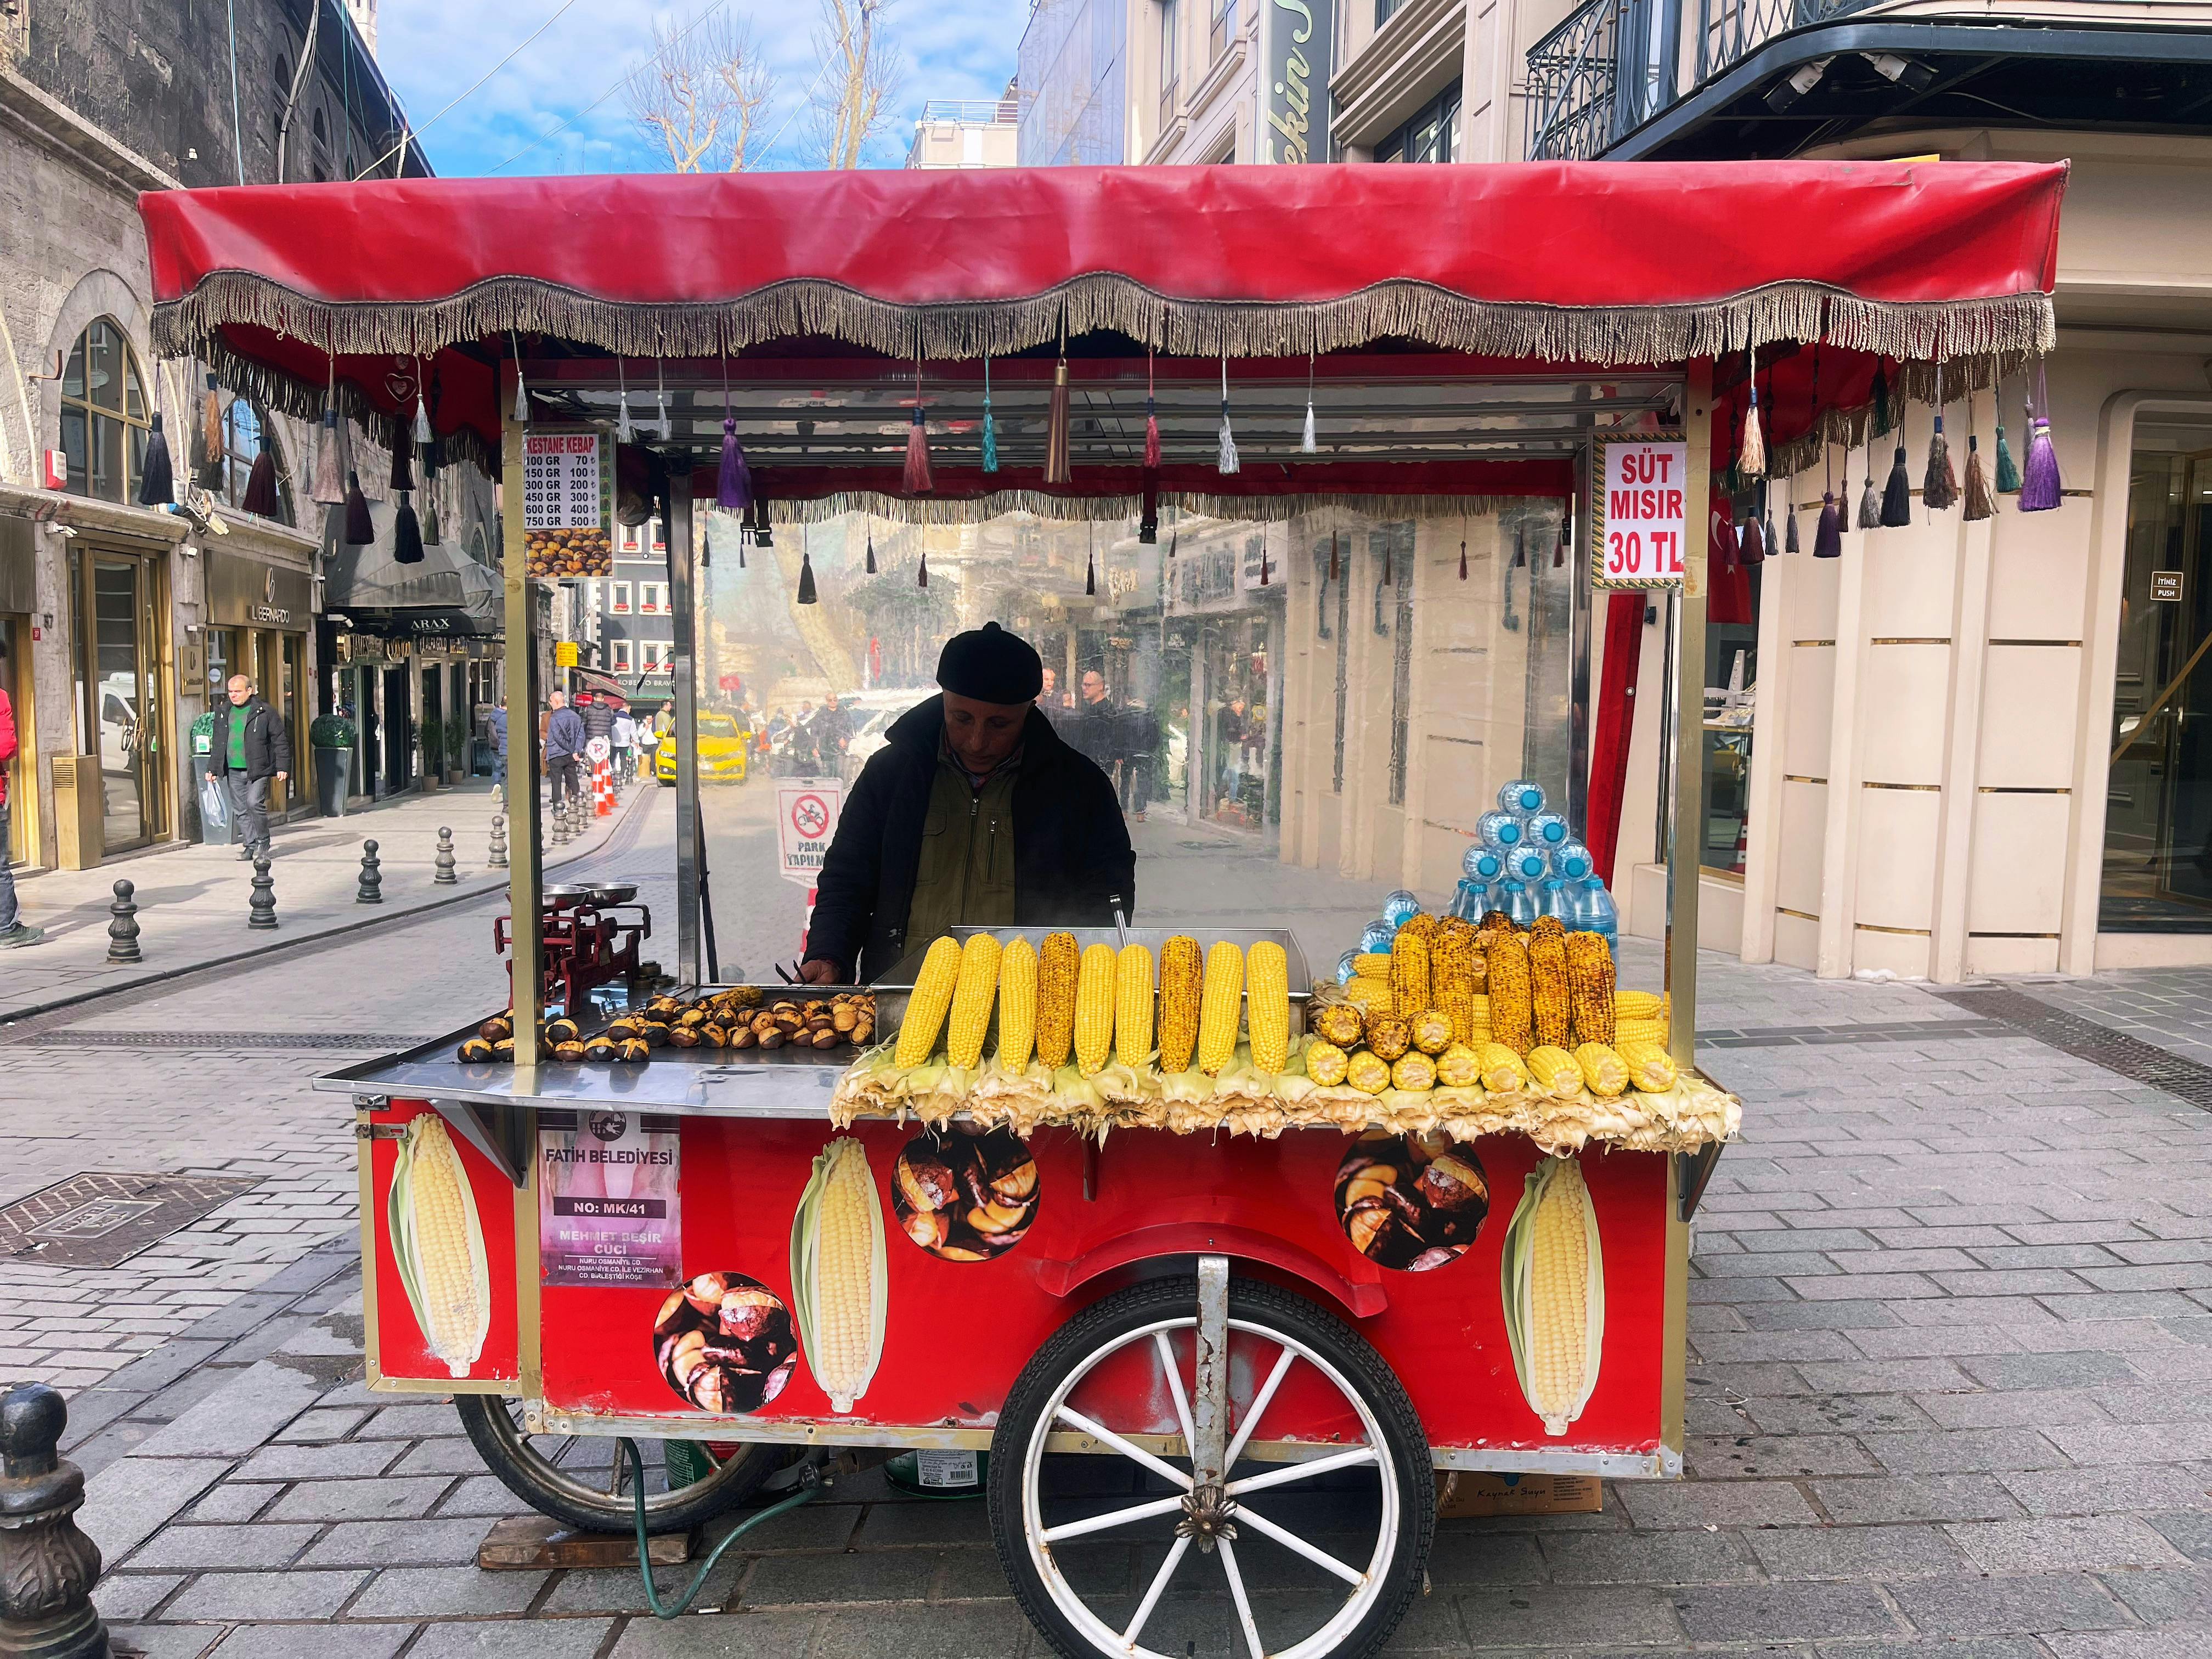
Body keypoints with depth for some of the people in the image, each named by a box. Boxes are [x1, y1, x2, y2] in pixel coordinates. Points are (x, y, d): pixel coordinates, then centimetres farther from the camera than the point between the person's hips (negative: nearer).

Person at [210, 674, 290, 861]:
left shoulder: (265, 712, -3)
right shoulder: (223, 712, 13)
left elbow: (280, 740, -2)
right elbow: (217, 743, 21)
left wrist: (282, 767, -7)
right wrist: (212, 768, 18)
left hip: (258, 770, -5)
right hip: (233, 771, 6)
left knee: (254, 802, -17)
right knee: (240, 809, 6)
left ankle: (263, 840, 1)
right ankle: (251, 844, 15)